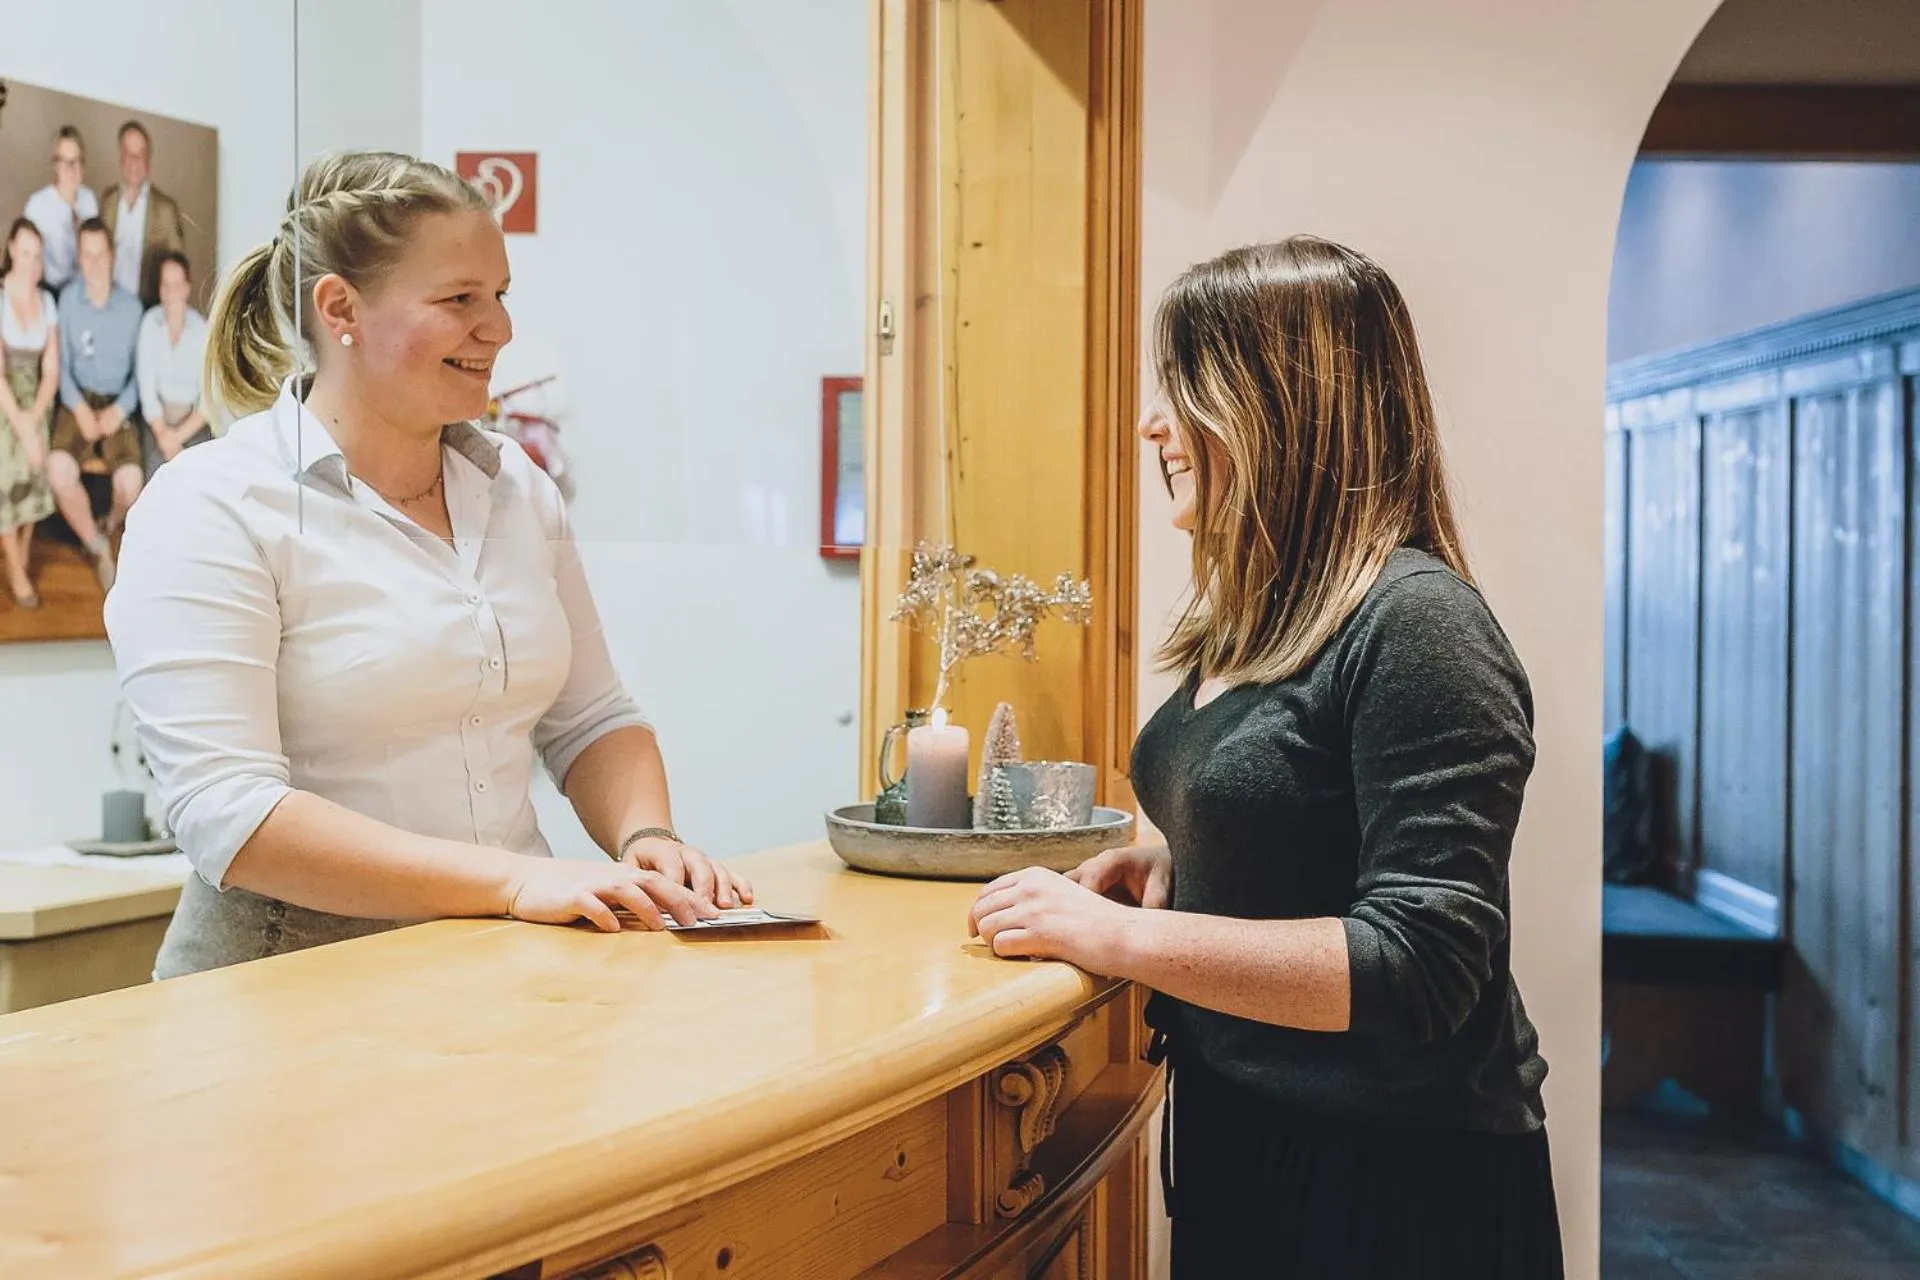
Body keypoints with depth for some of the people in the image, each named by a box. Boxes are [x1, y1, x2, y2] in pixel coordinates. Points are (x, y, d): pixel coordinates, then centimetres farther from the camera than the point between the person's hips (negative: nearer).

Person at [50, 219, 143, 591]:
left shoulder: (131, 307, 0)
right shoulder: (67, 299, -1)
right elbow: (61, 363, 1)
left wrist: (120, 409, -12)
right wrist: (80, 408, -13)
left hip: (118, 404, 0)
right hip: (78, 401, 0)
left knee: (131, 481, -25)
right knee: (59, 469, -29)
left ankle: (113, 525, 14)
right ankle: (97, 546, -3)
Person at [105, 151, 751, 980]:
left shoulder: (516, 486, 11)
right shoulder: (208, 509, -8)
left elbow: (592, 722, 17)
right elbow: (225, 813, -18)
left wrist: (647, 841, -5)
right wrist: (515, 880, -23)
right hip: (299, 985, -4)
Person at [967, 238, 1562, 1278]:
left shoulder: (1415, 625, -20)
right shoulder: (1256, 621, 6)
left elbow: (1419, 965, -25)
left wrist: (1118, 935, -24)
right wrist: (1171, 868, 1)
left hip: (1390, 1182, -8)